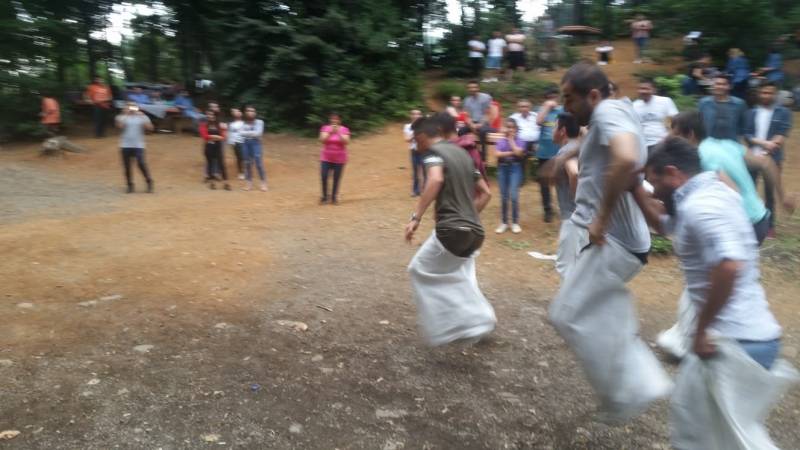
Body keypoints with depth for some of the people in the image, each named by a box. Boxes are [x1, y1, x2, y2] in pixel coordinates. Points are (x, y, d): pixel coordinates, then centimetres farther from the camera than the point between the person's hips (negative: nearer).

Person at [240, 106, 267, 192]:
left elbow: (258, 133, -13)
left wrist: (247, 133, -7)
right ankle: (249, 182, 15)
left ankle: (263, 183, -3)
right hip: (245, 143, 4)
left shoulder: (259, 122, -2)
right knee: (247, 163, 7)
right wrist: (252, 133, -12)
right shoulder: (244, 123, 10)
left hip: (255, 143, -4)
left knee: (258, 163, -9)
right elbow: (241, 133, -2)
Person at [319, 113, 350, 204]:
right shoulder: (325, 128, 0)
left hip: (339, 159, 0)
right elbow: (322, 140, -12)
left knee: (337, 179, 1)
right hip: (326, 158, 1)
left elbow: (346, 142, -14)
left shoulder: (344, 129, -2)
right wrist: (330, 132, -25)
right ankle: (324, 197, 11)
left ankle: (334, 197, 15)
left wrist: (338, 133, -25)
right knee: (324, 178, -5)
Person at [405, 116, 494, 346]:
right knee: (457, 280, 22)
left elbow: (436, 180, -28)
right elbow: (485, 193, 21)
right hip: (475, 231, 8)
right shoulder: (462, 153, 19)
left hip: (451, 230, -8)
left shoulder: (434, 152, -4)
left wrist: (416, 217, -29)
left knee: (420, 270, 9)